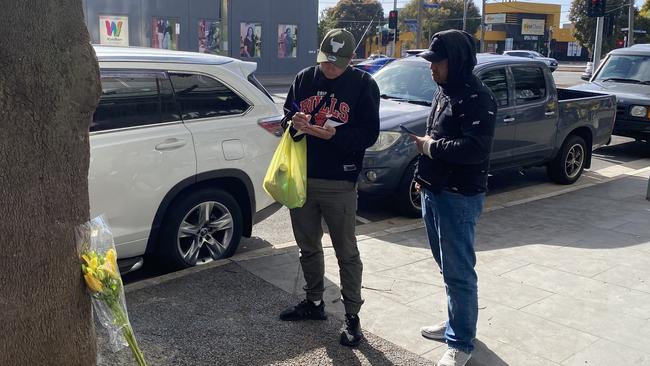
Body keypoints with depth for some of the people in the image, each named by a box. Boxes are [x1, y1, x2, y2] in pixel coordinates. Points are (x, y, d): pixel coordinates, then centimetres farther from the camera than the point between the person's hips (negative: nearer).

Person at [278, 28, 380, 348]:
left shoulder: (363, 84, -4)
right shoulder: (304, 78, 7)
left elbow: (369, 133, -9)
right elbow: (286, 115, 12)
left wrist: (334, 134, -25)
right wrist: (294, 124, -12)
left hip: (339, 183, -5)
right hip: (302, 177, 5)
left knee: (346, 252, 3)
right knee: (308, 247, 17)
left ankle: (352, 316, 16)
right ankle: (314, 302, 36)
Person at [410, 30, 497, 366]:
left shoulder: (476, 97, -16)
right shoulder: (443, 92, 14)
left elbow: (475, 148, -27)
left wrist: (430, 147, -15)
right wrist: (423, 176, 16)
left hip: (459, 198, -9)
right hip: (434, 191, 9)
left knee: (458, 272, -1)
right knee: (446, 266, 18)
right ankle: (455, 323, 34)